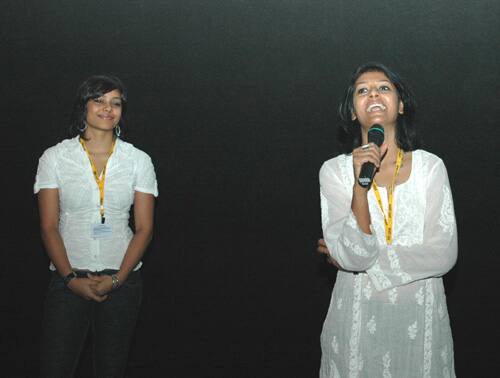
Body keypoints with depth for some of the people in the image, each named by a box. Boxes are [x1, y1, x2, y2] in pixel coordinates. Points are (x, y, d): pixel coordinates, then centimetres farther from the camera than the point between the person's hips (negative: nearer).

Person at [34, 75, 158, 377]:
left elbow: (144, 228, -1)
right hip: (68, 278, 0)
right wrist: (71, 278, -12)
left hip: (122, 279, 1)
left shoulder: (139, 160, 2)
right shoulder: (55, 157, 1)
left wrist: (116, 280, -11)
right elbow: (49, 226, -2)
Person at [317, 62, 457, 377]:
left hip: (421, 315, 1)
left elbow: (444, 254, -11)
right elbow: (352, 255, -16)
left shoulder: (430, 166, -5)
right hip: (359, 316, -1)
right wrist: (360, 183, -26)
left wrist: (366, 260, -12)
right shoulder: (334, 170, -6)